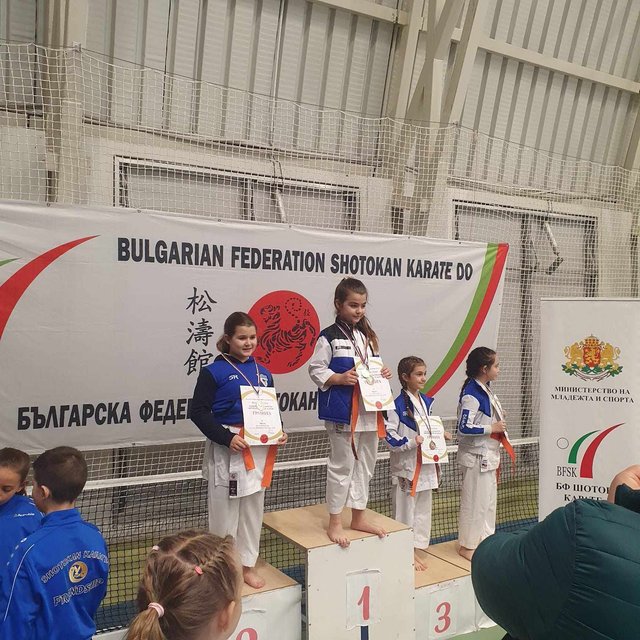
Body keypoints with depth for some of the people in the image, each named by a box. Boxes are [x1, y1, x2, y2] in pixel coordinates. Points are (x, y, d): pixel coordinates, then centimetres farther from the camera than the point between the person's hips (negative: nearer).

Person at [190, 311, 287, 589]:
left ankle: (247, 564, 29)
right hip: (227, 449, -5)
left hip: (260, 449, 6)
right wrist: (227, 438, -20)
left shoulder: (263, 373, 9)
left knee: (253, 508, 14)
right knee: (224, 510, 3)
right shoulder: (213, 371, -8)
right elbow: (198, 412, -12)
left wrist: (278, 432, -1)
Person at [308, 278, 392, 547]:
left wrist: (382, 374, 0)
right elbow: (316, 370, -9)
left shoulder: (367, 336, 12)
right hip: (342, 411, -7)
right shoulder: (329, 337, -9)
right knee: (342, 465, 1)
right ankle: (335, 523, 14)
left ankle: (358, 517, 29)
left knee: (365, 464, 15)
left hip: (369, 409, 7)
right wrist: (340, 378, -22)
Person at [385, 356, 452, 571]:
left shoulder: (426, 401, 7)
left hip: (425, 464, 8)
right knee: (405, 509, 2)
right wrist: (411, 442, -26)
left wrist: (441, 435, 1)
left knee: (423, 509, 15)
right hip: (406, 466, -8)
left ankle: (415, 549, 27)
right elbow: (389, 435, -17)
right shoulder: (398, 405, -16)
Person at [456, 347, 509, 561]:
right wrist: (492, 428, -19)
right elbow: (464, 428, -25)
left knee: (489, 500, 19)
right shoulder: (471, 394, -22)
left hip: (488, 455, 9)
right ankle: (467, 545, 15)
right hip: (476, 456, -9)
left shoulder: (485, 390, 7)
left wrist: (498, 422, 3)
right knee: (474, 502, 2)